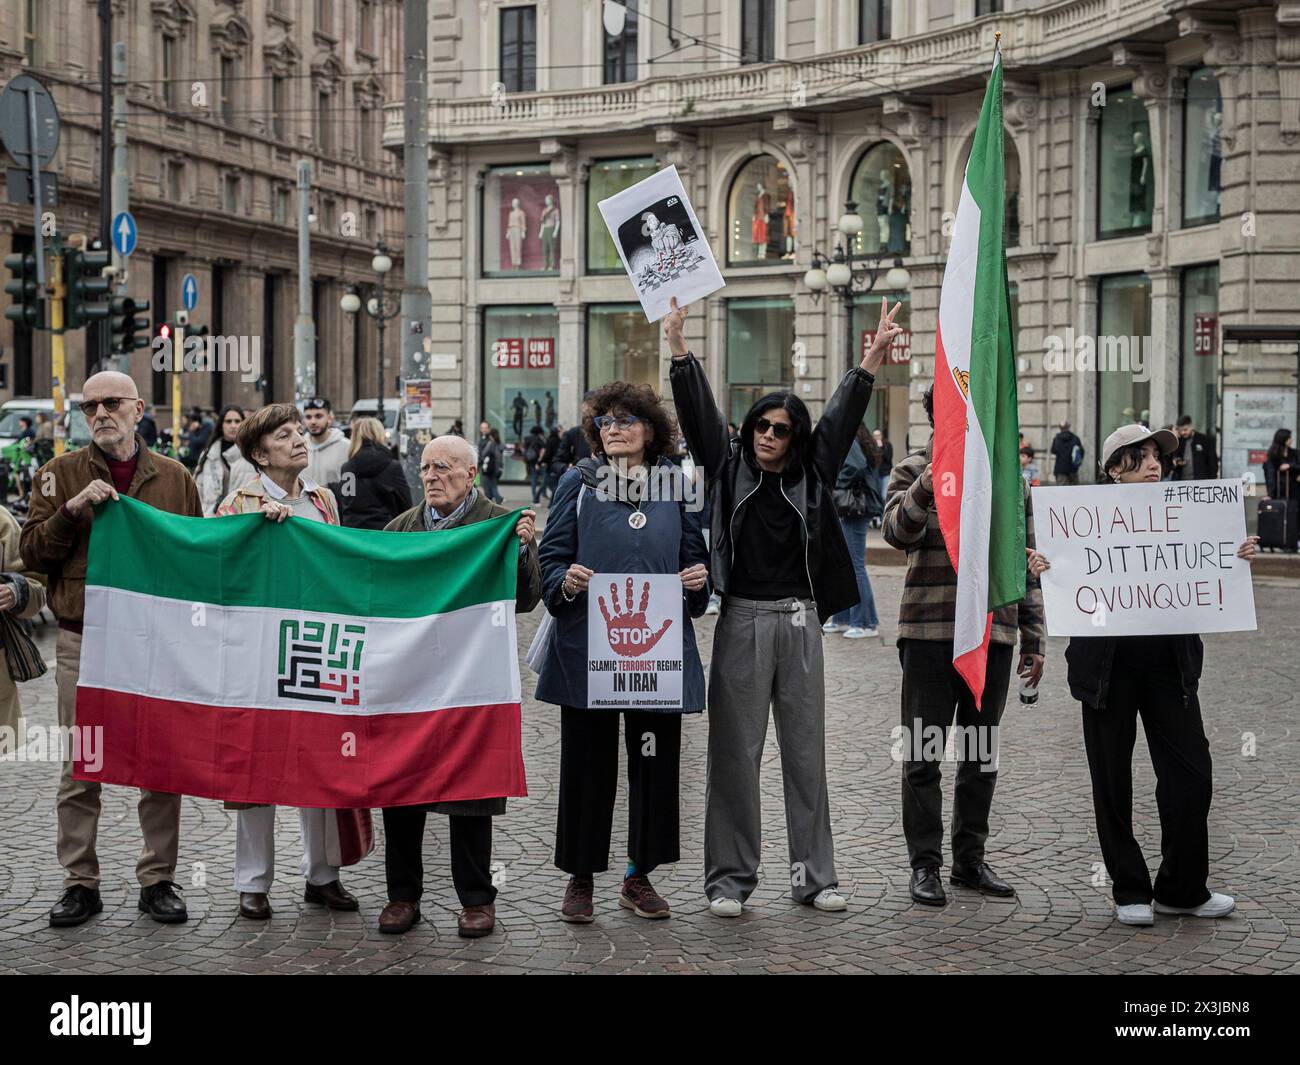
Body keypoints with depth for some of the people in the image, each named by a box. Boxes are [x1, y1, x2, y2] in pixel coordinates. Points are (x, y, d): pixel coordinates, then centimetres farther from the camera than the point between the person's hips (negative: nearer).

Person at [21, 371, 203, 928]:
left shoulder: (175, 478, 8)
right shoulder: (62, 473, 5)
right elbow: (32, 553, 0)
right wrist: (72, 510, -15)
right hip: (84, 640, -1)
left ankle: (158, 879, 15)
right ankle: (80, 883, 14)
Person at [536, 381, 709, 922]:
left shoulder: (676, 486, 9)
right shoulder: (577, 484, 4)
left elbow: (695, 555, 15)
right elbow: (550, 558, 2)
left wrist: (699, 578, -6)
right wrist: (566, 580, -18)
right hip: (586, 647, -2)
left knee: (655, 761, 6)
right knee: (587, 762, 4)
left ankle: (640, 875, 20)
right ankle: (580, 877, 17)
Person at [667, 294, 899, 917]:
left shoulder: (810, 476, 9)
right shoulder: (728, 469, 6)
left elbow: (842, 417, 4)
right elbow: (699, 412, -2)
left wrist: (874, 356, -4)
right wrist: (677, 344, -12)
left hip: (799, 622, 2)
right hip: (741, 621, -2)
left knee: (806, 751, 6)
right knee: (735, 752, 1)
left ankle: (814, 876, 13)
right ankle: (730, 879, 6)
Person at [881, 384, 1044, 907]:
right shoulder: (913, 471, 1)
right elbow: (895, 531, -17)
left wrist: (1034, 639, 12)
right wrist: (923, 492, -37)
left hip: (994, 634, 4)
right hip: (929, 632, -4)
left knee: (981, 754, 11)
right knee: (923, 754, 1)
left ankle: (970, 858, 21)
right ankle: (925, 865, 8)